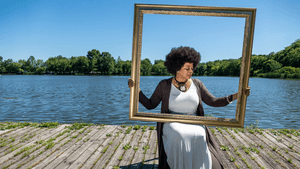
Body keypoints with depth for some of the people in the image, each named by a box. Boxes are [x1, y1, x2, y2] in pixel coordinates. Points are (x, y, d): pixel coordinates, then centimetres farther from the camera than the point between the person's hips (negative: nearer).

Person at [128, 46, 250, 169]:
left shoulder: (197, 84, 4)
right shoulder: (164, 85, -2)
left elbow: (213, 102, 7)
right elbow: (150, 105, 0)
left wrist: (236, 96, -3)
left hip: (194, 125, 2)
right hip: (172, 125, -2)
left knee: (198, 138, -29)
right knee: (180, 137, -33)